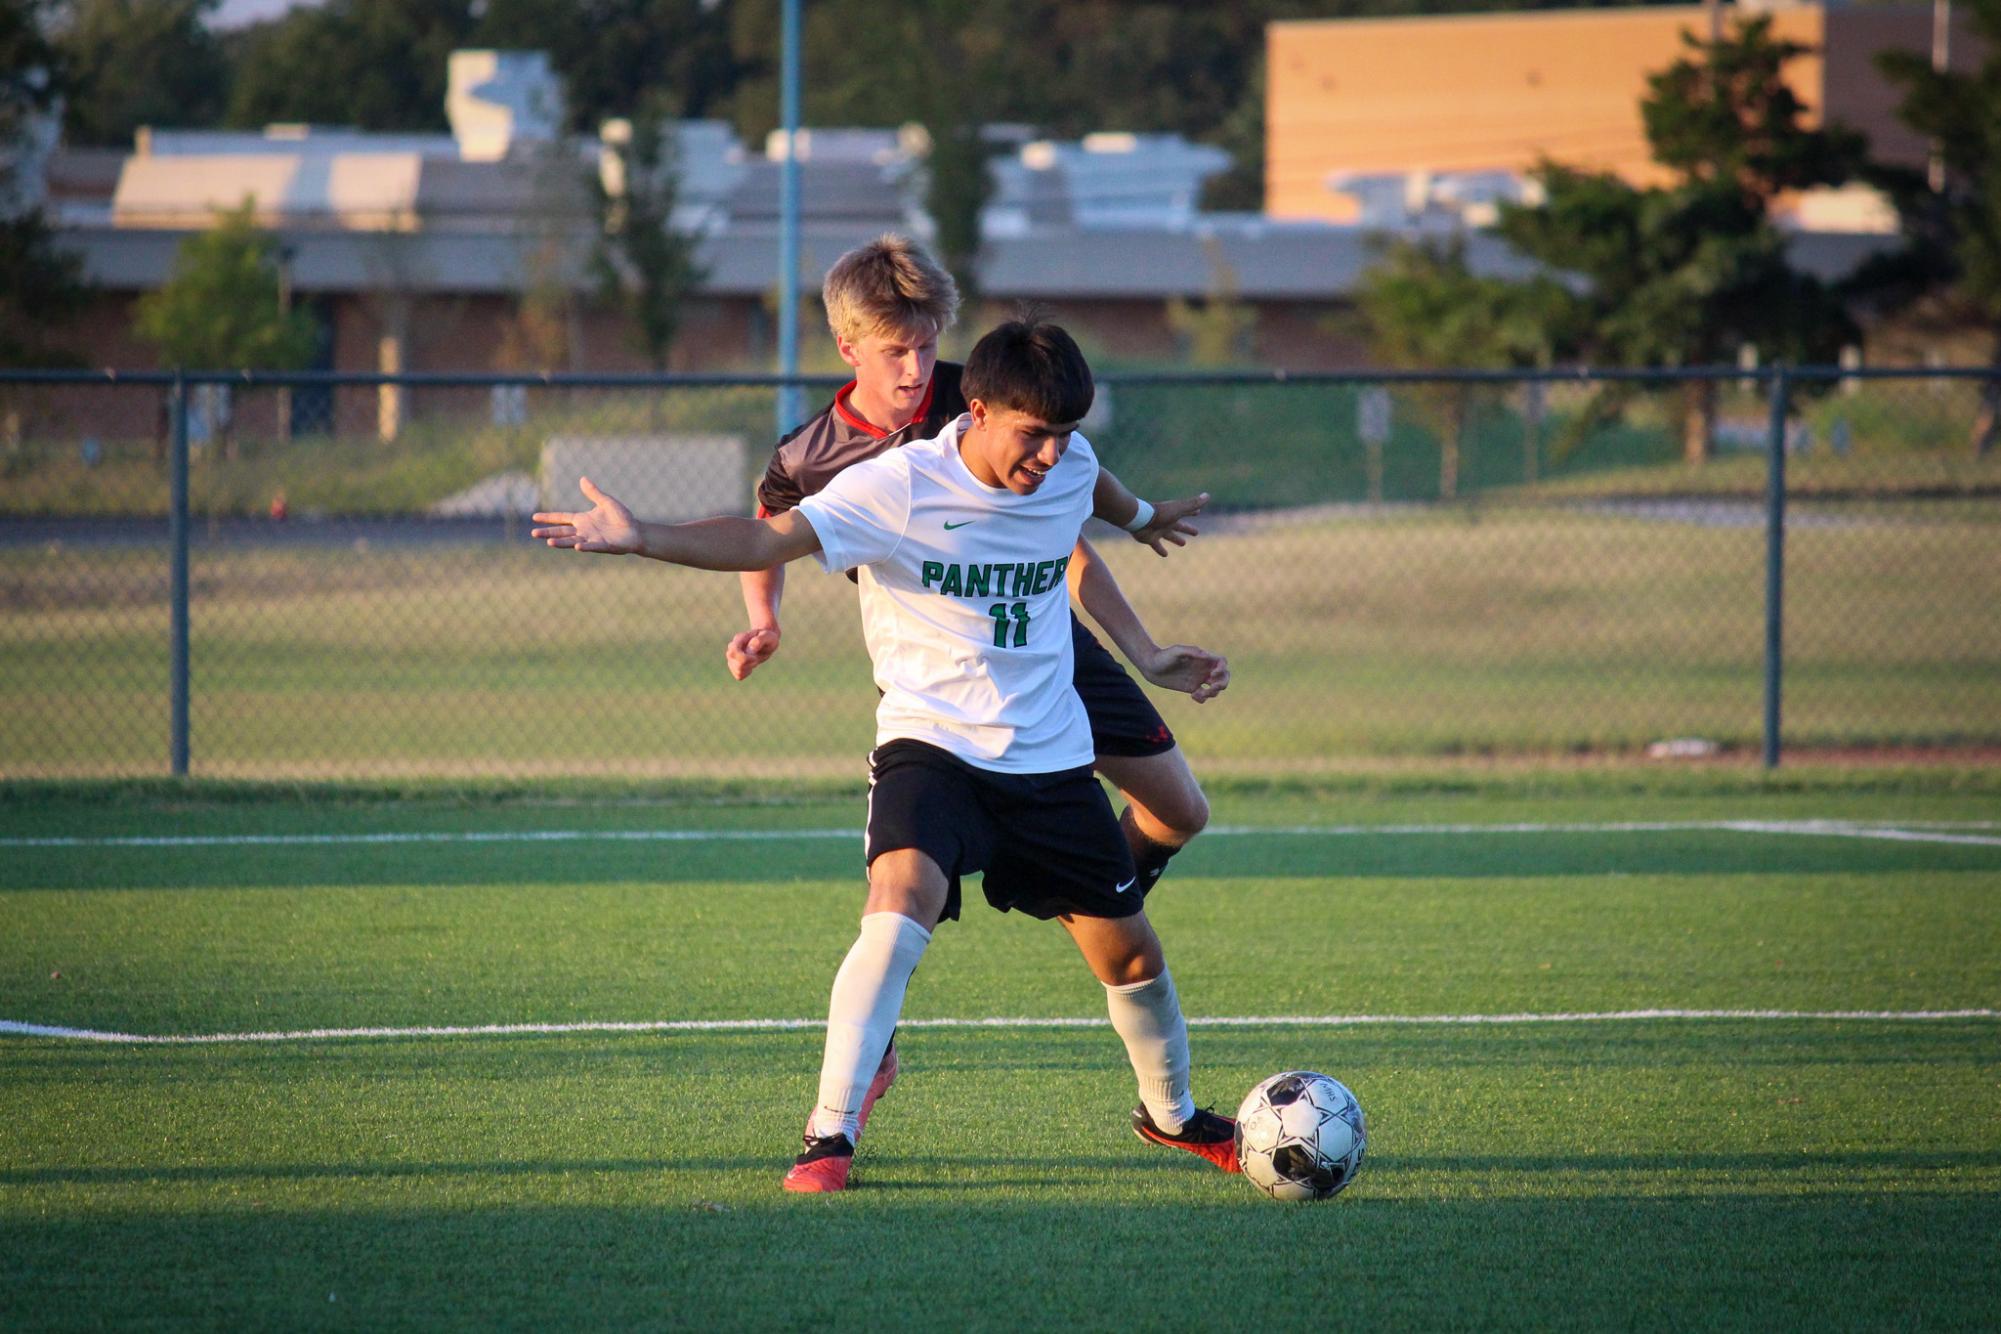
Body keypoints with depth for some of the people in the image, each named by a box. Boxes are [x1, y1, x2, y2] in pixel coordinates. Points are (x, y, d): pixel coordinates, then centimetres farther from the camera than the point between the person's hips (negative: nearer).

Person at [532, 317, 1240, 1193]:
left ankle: (1170, 1113, 39)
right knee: (900, 909, -30)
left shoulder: (1071, 469, -1)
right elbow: (768, 541, -29)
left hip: (1051, 759, 5)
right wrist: (641, 540, -43)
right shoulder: (898, 487, -18)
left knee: (1129, 952, 10)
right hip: (929, 745, -5)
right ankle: (830, 1135, -26)